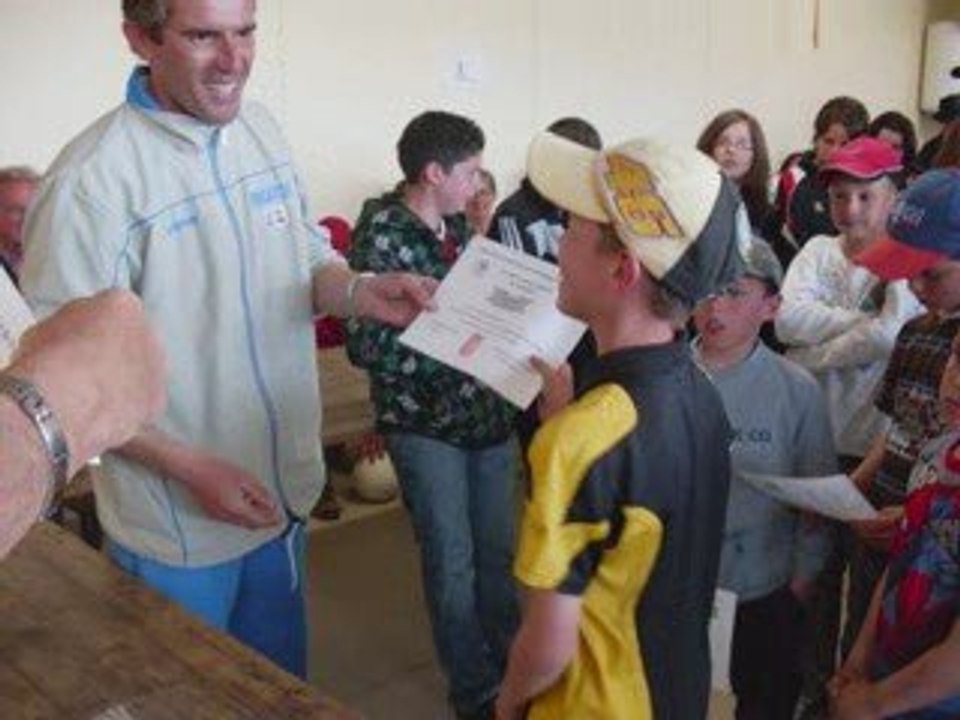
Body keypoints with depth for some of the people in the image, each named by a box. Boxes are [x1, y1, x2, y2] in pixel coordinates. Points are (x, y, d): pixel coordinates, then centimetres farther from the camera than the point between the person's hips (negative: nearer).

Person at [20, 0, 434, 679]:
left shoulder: (261, 128, -1)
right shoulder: (90, 181, -22)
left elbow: (307, 255, 10)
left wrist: (358, 291, -12)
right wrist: (190, 467, -21)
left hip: (282, 492, 6)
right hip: (176, 528, -6)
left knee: (282, 688, 25)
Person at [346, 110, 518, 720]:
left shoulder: (457, 224, 6)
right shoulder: (379, 234, -15)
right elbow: (365, 344, -18)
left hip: (486, 412, 6)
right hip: (424, 424, -6)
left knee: (498, 549, 15)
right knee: (453, 562, 7)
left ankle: (508, 665, 36)